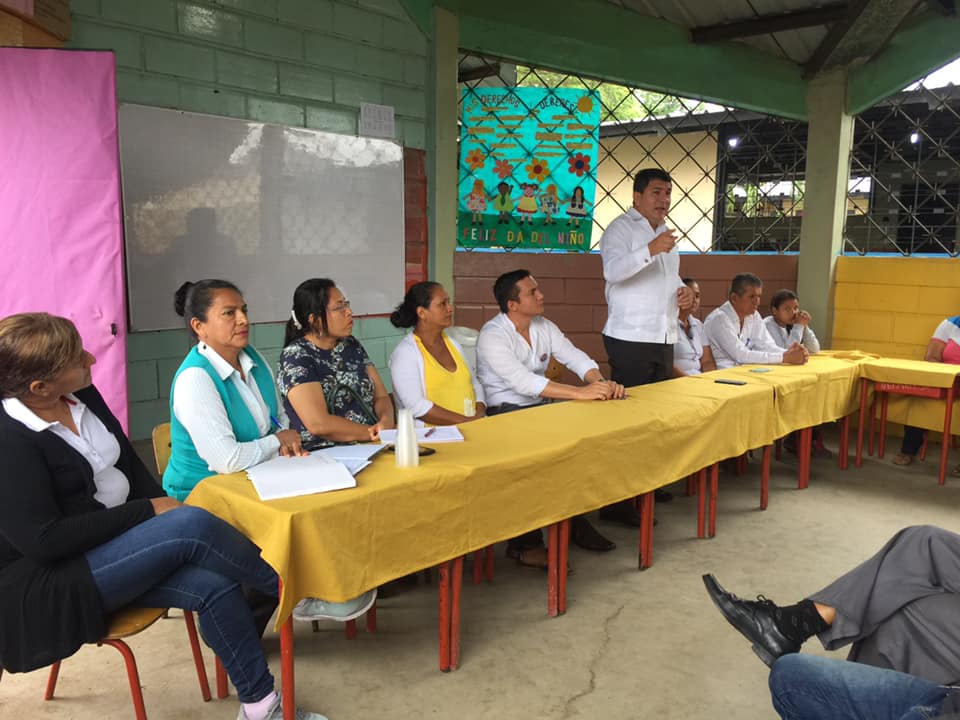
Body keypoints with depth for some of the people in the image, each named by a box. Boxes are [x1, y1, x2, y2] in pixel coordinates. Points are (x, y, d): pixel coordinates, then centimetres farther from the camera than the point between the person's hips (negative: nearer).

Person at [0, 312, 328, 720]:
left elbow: (129, 464, 11)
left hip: (112, 548, 7)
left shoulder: (82, 396, 2)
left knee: (214, 585, -18)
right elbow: (44, 539, -24)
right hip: (43, 584, -7)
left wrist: (164, 509, -6)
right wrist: (148, 511, -19)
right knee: (193, 525, -28)